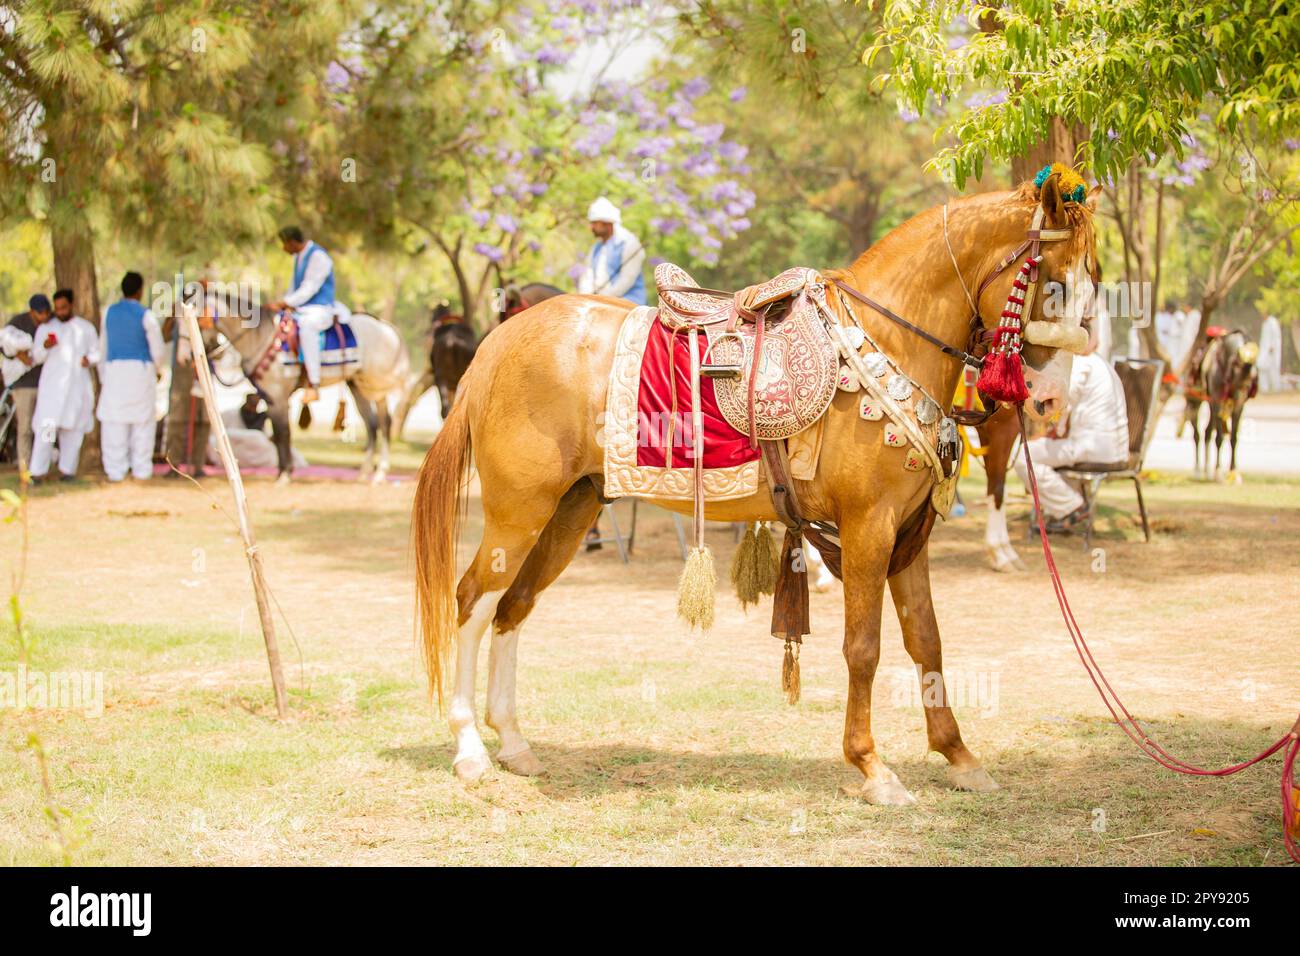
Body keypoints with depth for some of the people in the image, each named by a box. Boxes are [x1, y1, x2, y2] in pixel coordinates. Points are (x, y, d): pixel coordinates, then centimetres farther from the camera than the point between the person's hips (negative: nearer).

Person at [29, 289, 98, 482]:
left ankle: (67, 469, 11)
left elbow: (97, 352, 15)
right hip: (52, 384, -2)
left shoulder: (86, 328, 11)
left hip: (77, 385, 2)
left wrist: (89, 359, -7)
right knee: (47, 426, -12)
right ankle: (38, 471, -13)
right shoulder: (46, 328, 9)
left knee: (73, 428, 3)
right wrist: (45, 347, -15)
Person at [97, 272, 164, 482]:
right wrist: (156, 370, 17)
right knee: (142, 421, 5)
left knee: (114, 420, 3)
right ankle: (141, 470, 5)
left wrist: (103, 377, 20)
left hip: (114, 369, 3)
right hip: (141, 369, -2)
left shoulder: (110, 312, 8)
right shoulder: (145, 315, -5)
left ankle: (115, 470, 1)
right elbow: (157, 348, -3)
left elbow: (103, 346, 13)